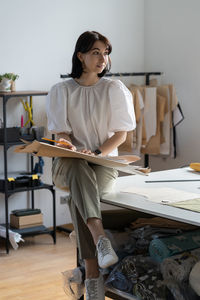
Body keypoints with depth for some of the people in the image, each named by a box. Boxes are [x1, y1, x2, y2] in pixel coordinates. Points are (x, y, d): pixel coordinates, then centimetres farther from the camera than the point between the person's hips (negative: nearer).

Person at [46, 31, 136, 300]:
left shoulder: (114, 89, 8)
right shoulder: (61, 91, 11)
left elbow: (121, 134, 4)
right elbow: (61, 132, 6)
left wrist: (97, 152, -14)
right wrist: (67, 146, -18)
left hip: (104, 163, 0)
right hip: (68, 164, 1)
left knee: (78, 195, -35)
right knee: (79, 171, -38)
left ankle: (92, 275, -37)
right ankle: (100, 237, -56)